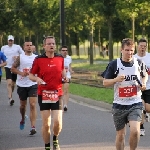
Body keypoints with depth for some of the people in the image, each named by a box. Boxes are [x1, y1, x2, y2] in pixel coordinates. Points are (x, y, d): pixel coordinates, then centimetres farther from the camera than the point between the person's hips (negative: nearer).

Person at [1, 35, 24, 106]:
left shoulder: (17, 47, 3)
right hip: (8, 67, -1)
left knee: (13, 84, 9)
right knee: (9, 83, -18)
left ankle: (10, 96, 30)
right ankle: (10, 98, -26)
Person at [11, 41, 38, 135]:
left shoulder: (36, 58, 5)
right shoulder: (20, 57, 2)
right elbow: (13, 68, 3)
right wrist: (21, 73, -12)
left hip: (33, 84, -1)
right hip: (22, 85, 1)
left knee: (33, 105, -12)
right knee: (23, 105, 14)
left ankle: (33, 127, -15)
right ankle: (23, 119, 45)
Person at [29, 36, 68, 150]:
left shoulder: (60, 58, 5)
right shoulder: (39, 59, -2)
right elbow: (31, 75, 5)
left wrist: (65, 77, 4)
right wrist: (37, 79, -16)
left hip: (57, 94, 1)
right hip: (44, 94, -1)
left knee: (57, 122, -8)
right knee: (46, 124, -1)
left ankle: (55, 139, 23)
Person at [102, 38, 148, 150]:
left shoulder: (139, 63, 2)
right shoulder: (114, 64, -4)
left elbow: (145, 75, 21)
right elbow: (105, 82, 0)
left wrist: (143, 83, 0)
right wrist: (116, 79, -19)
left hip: (135, 104, 0)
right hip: (119, 104, 0)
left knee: (135, 131, -18)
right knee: (120, 134, 9)